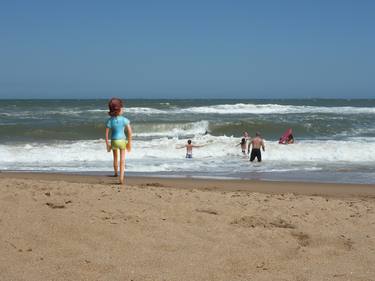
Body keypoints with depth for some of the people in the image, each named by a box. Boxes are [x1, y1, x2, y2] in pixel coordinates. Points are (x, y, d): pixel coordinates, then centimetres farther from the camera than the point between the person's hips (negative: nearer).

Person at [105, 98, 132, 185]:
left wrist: (107, 144, 3)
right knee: (122, 159, 3)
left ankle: (116, 173, 44)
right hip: (122, 140, -2)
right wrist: (129, 142, -3)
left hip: (114, 141, 2)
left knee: (115, 158, 23)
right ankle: (121, 178, -4)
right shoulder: (124, 120, -11)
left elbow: (107, 133, -7)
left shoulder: (110, 120, -8)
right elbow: (130, 132, -14)